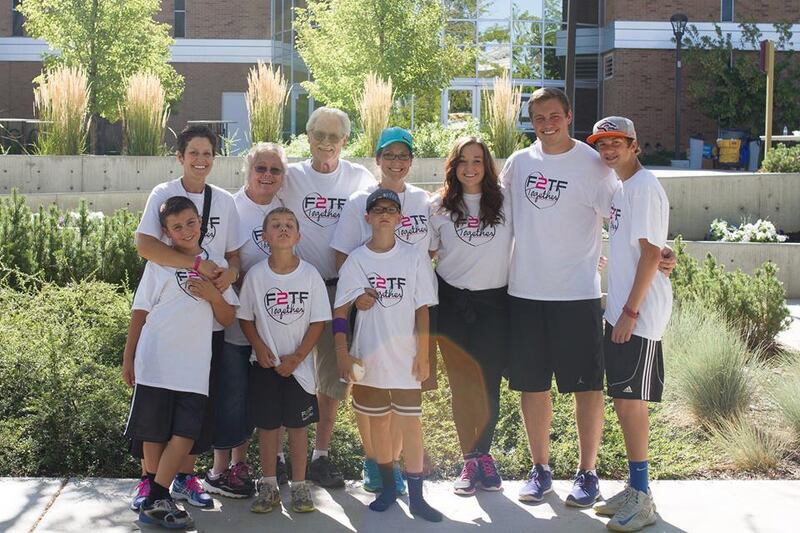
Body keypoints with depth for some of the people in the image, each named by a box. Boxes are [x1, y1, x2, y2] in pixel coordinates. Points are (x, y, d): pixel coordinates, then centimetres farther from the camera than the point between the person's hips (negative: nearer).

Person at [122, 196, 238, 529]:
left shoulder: (216, 265, 13)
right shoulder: (159, 264, 4)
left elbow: (228, 319, 12)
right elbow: (140, 312, 5)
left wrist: (213, 295, -7)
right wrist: (128, 359, 2)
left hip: (194, 368, 2)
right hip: (156, 364, -2)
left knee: (185, 436, -6)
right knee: (154, 435, 3)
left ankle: (155, 501, 2)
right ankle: (155, 499, 14)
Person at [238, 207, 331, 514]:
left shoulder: (310, 275, -6)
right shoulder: (255, 274, -3)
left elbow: (318, 321, -4)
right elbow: (245, 318, 3)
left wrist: (297, 356, -11)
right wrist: (260, 347, -11)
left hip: (299, 365, -1)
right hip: (265, 363, 1)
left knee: (297, 425, 5)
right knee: (267, 424, 6)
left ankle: (299, 486, 15)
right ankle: (268, 487, 16)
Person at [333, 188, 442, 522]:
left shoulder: (414, 259, -1)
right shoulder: (356, 260, -1)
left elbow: (421, 309, 0)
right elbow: (340, 311, -1)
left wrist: (423, 354, -3)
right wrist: (342, 353, -8)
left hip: (405, 358, -1)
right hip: (368, 358, 1)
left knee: (411, 422, -1)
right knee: (377, 420, 10)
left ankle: (415, 495, 6)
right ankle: (387, 486, 24)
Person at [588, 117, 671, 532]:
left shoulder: (644, 187, -14)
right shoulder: (622, 187, 14)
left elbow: (651, 254, -18)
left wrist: (631, 310, -19)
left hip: (639, 313, -9)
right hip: (620, 310, 9)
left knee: (630, 400, -7)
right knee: (623, 399, 12)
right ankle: (635, 489, 21)